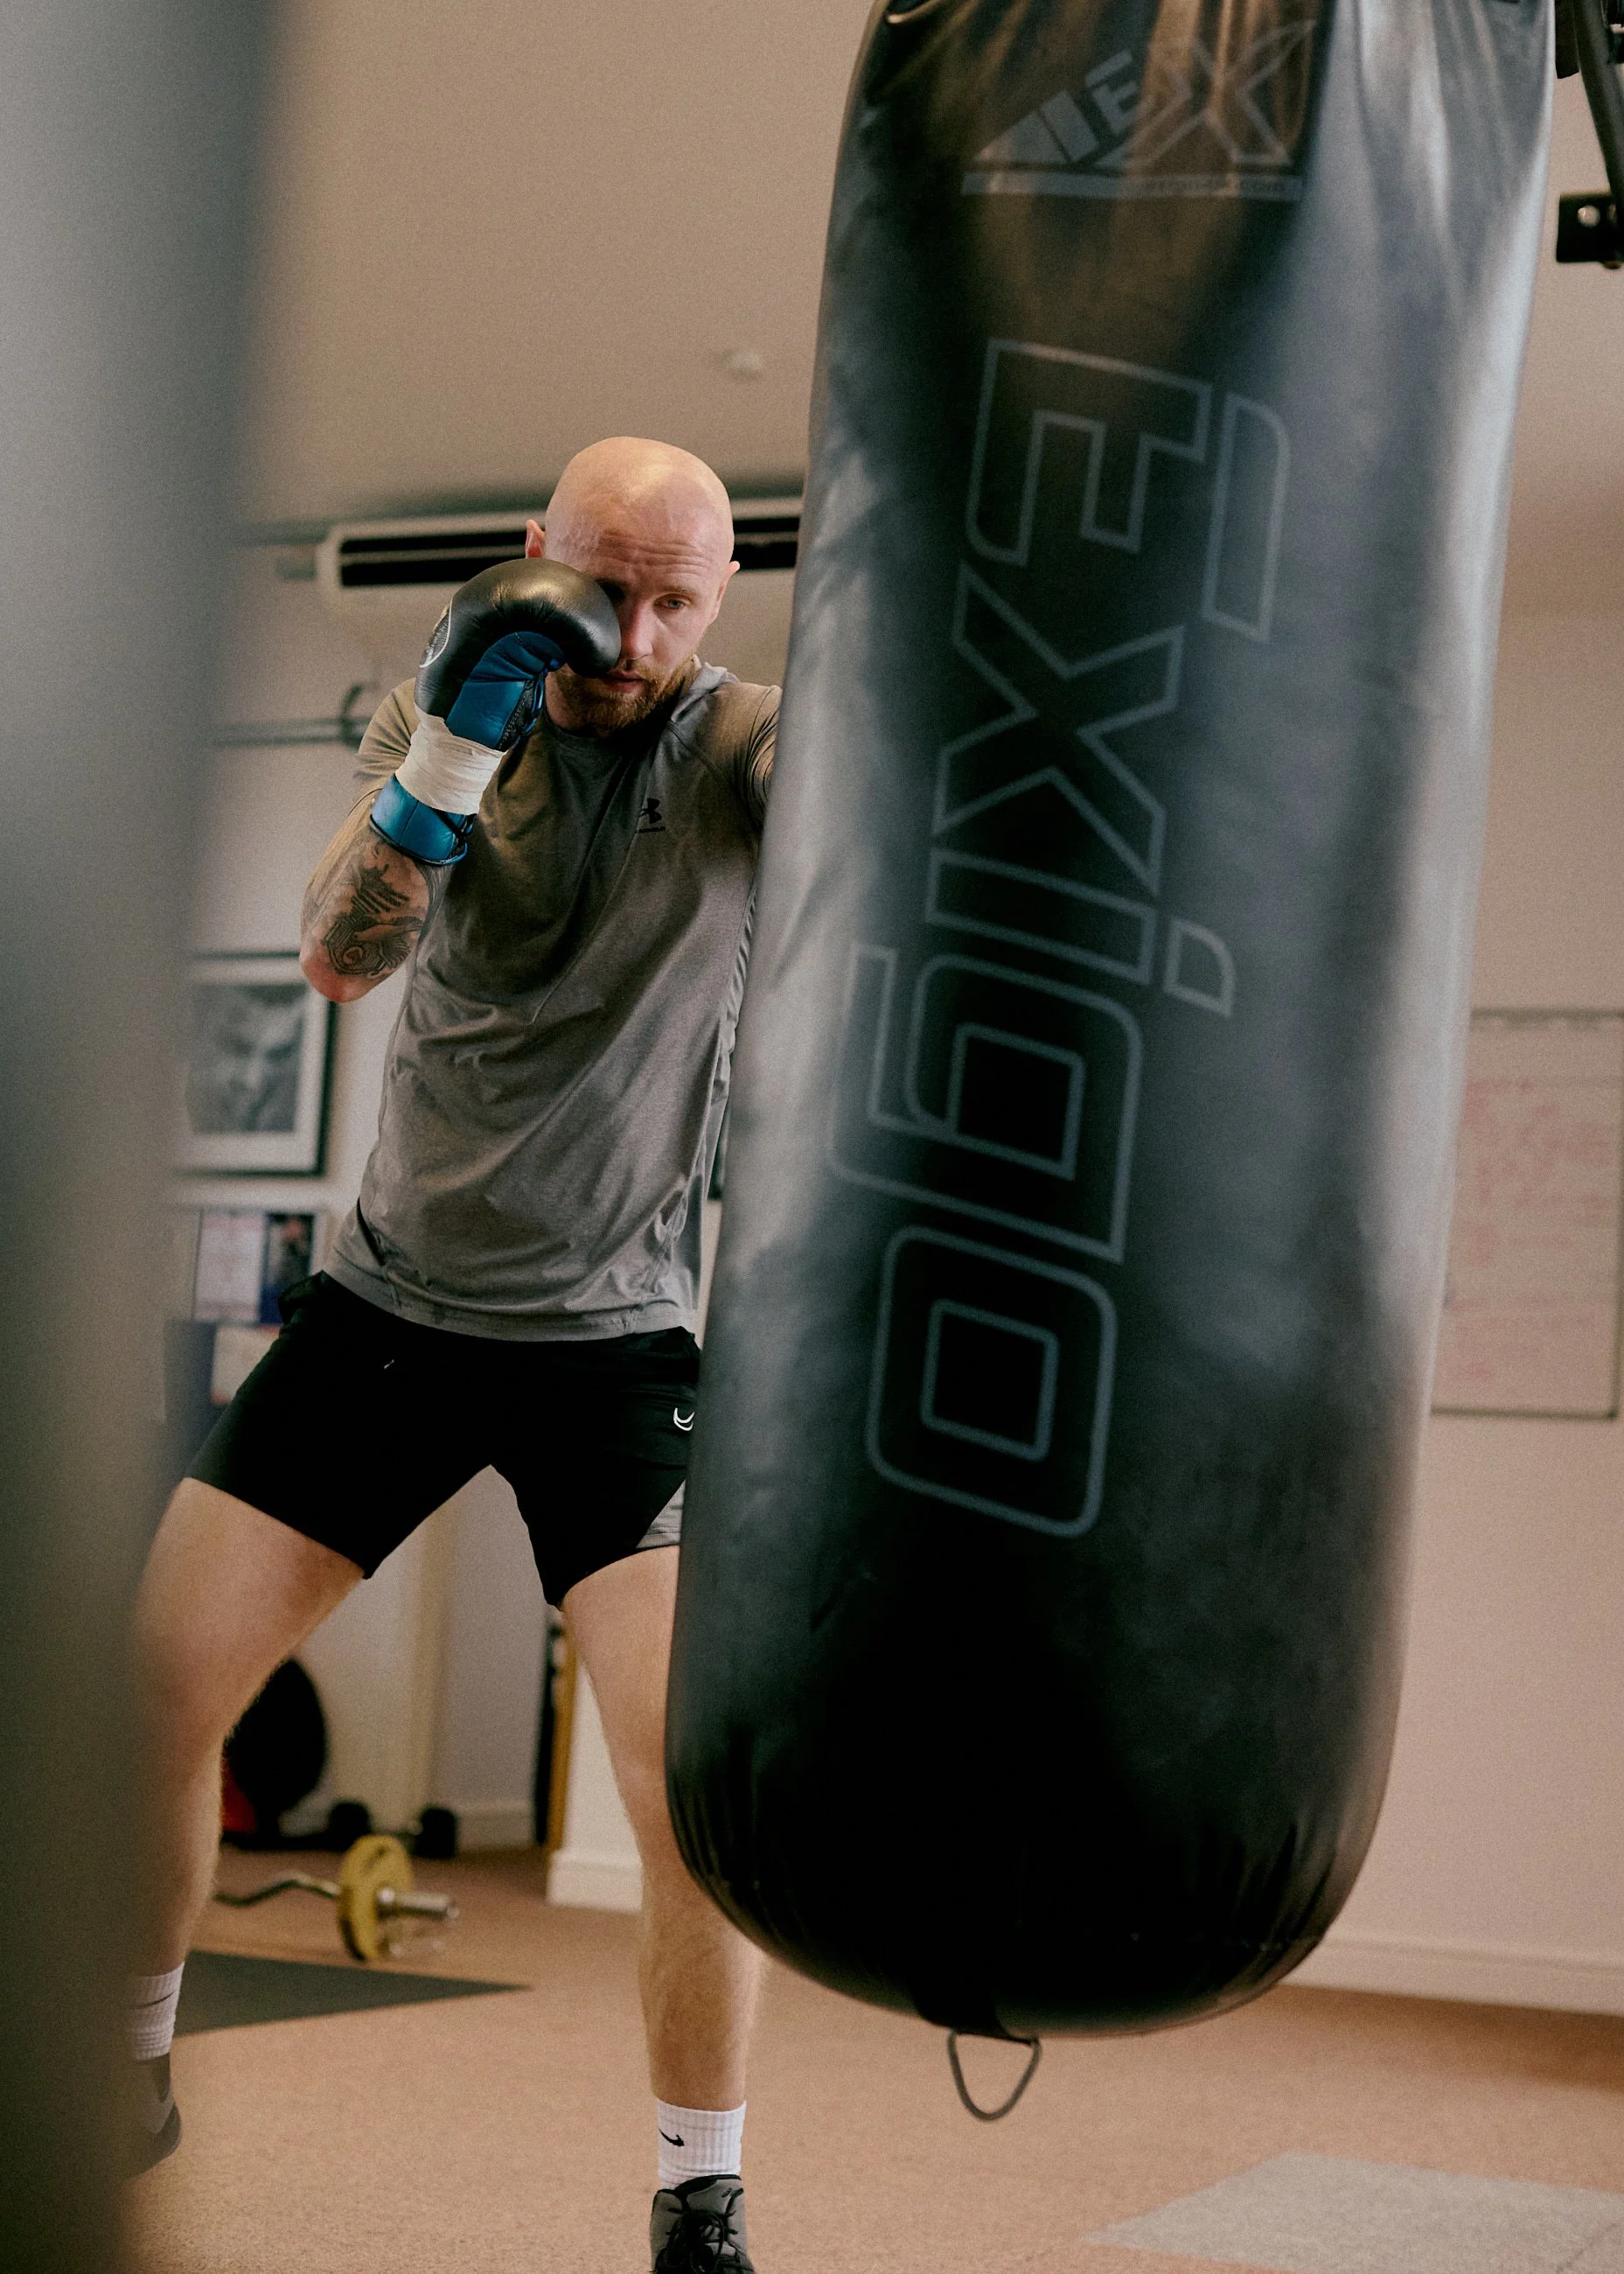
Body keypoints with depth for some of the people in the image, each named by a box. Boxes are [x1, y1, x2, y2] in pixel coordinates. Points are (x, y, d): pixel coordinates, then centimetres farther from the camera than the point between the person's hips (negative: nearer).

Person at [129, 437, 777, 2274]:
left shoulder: (743, 751, -8)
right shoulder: (450, 707, 0)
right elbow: (338, 956, -13)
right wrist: (443, 758, -29)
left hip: (612, 1332, -3)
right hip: (392, 1297, 3)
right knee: (149, 1691, 1)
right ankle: (130, 2067, 26)